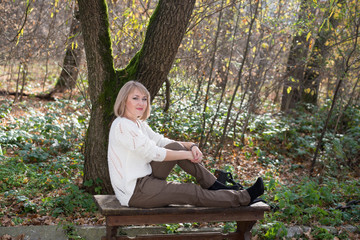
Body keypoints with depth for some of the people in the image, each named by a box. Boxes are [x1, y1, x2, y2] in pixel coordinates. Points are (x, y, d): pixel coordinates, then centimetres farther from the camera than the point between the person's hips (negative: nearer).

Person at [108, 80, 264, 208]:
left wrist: (191, 146, -8)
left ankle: (214, 185, 2)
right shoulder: (121, 125, -18)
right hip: (134, 192, -8)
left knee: (175, 147, -4)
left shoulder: (139, 124, 12)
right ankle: (243, 198, -1)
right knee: (192, 192, -11)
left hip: (145, 179, 8)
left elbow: (162, 141, 10)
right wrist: (187, 154, -15)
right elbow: (152, 153, -22)